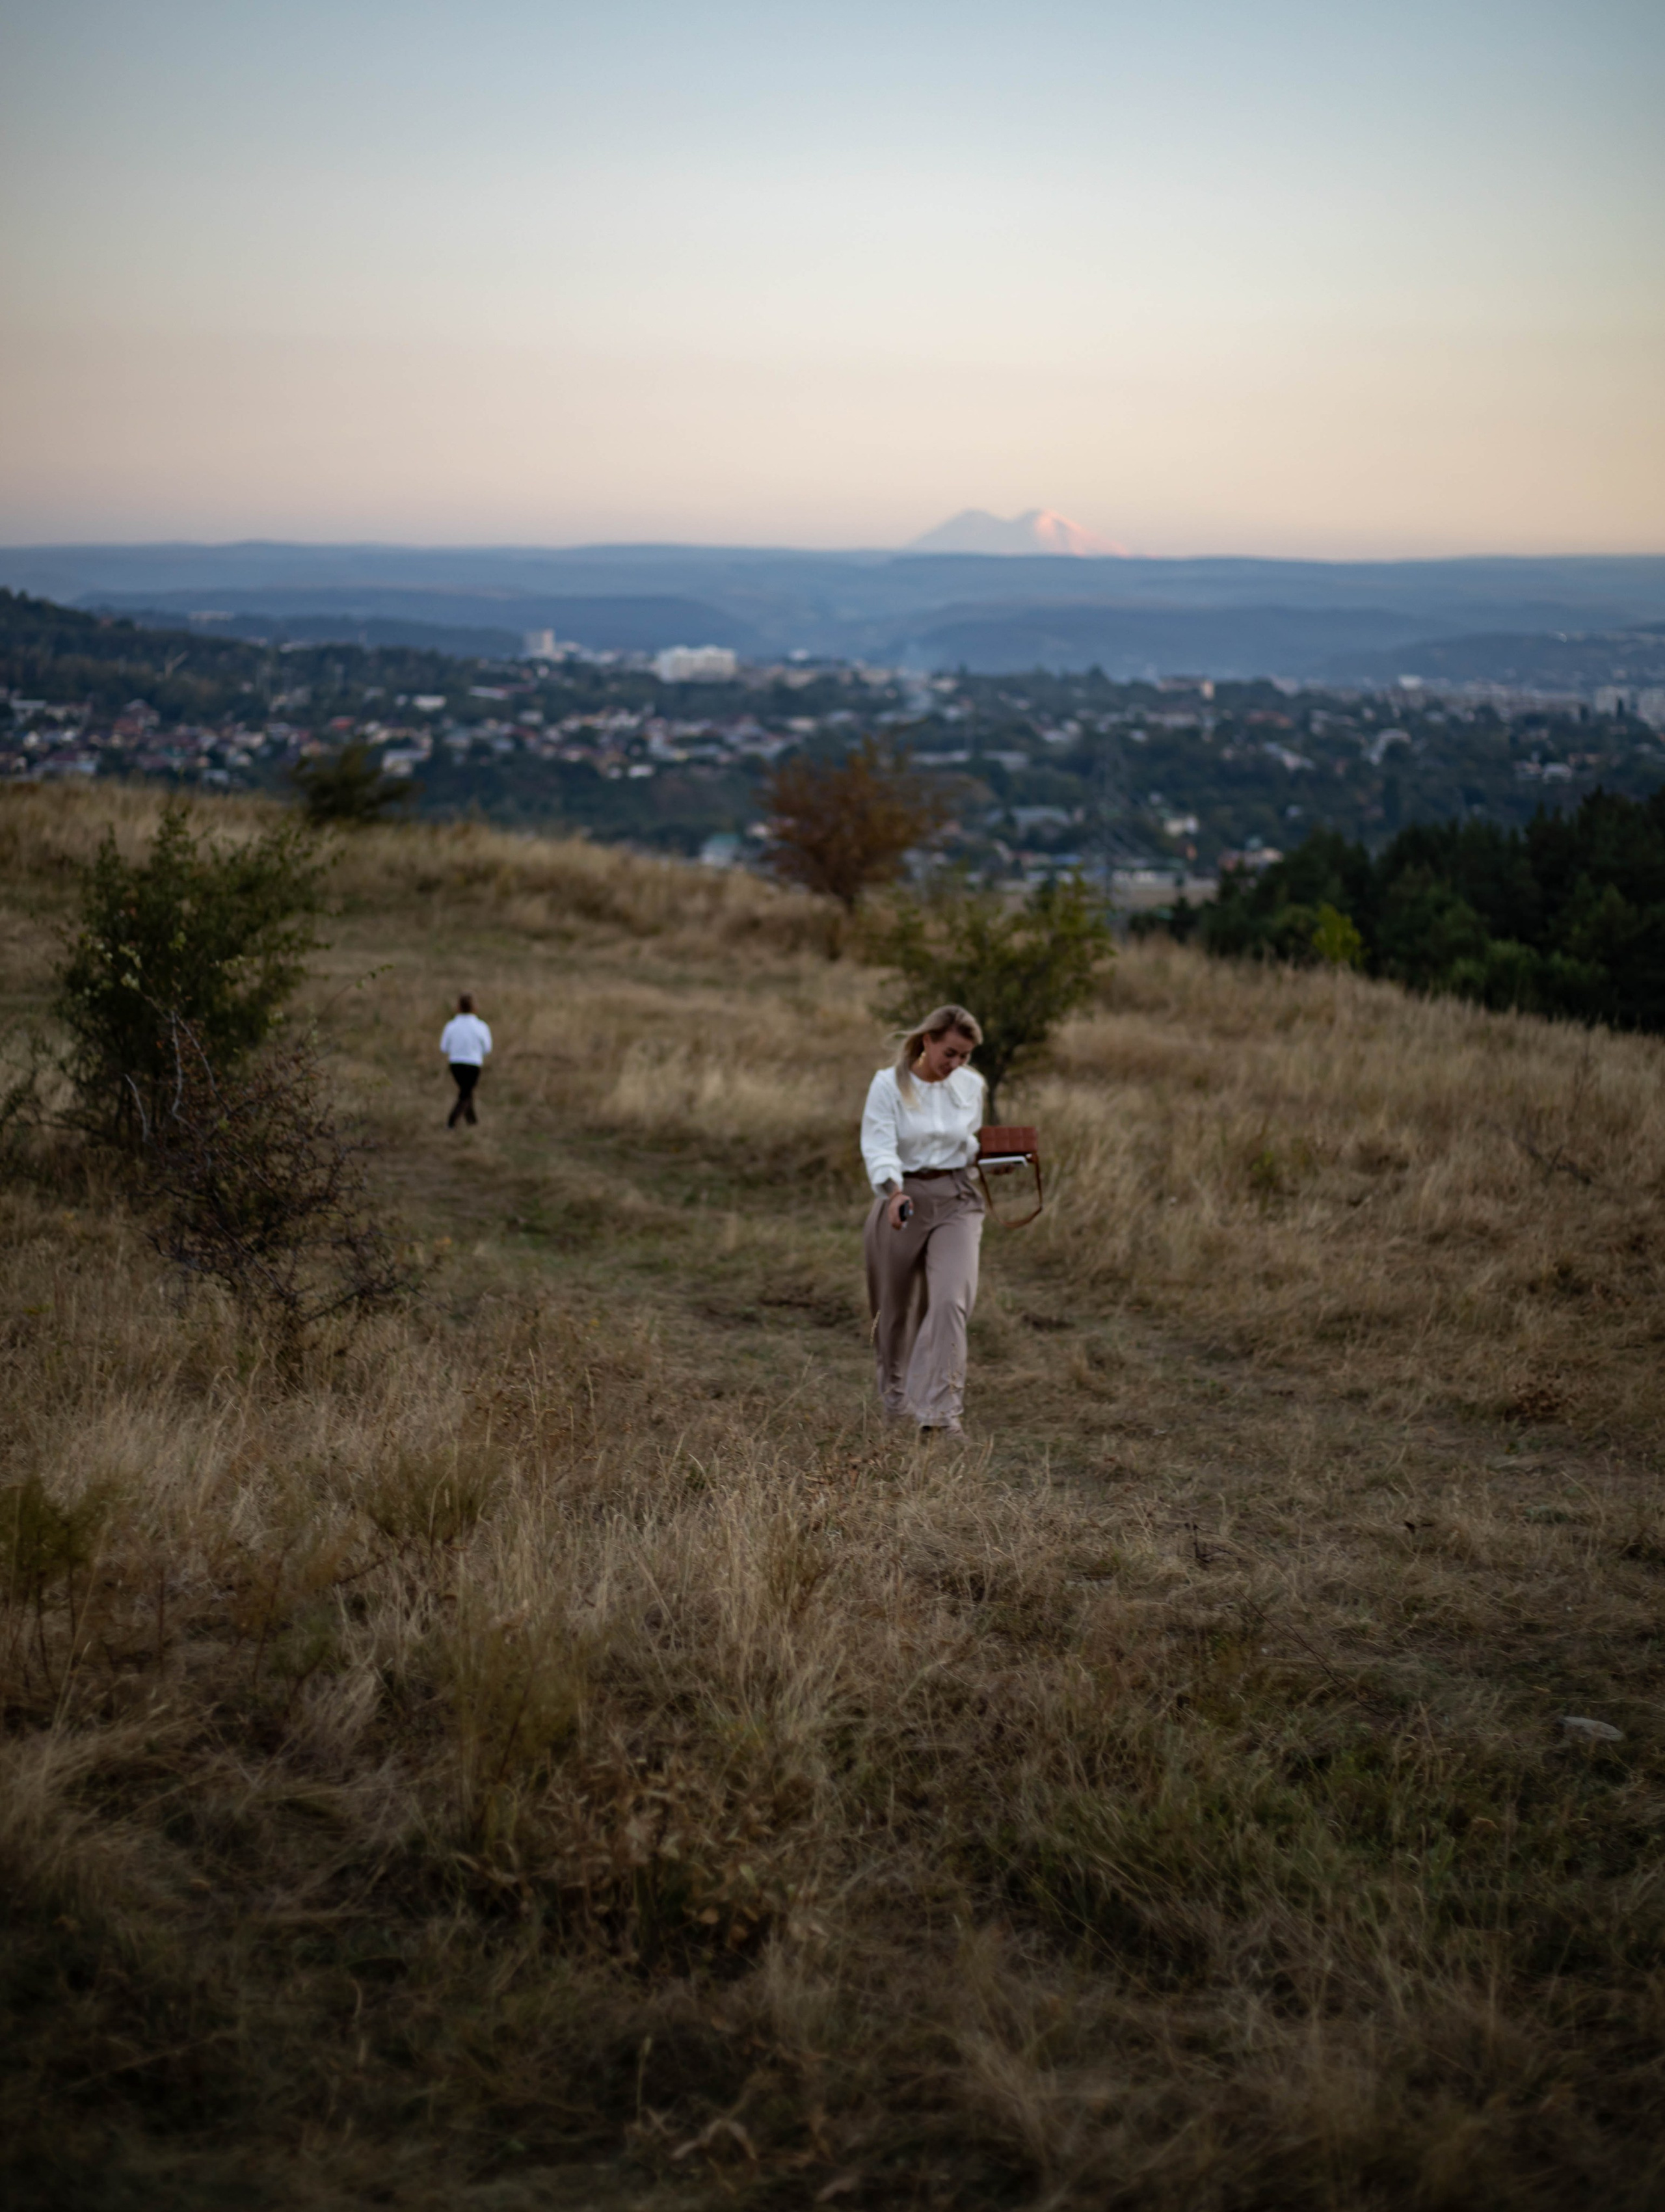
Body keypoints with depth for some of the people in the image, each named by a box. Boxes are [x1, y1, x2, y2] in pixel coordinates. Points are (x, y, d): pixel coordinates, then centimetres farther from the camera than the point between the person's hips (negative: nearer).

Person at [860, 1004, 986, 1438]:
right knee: (896, 1307, 11)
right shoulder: (889, 1084, -8)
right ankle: (896, 1397, 35)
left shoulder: (971, 1086, 5)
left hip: (956, 1199, 2)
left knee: (952, 1299, -17)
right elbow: (879, 1146, -20)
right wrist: (894, 1191, -37)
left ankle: (940, 1409, -18)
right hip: (903, 1199, -2)